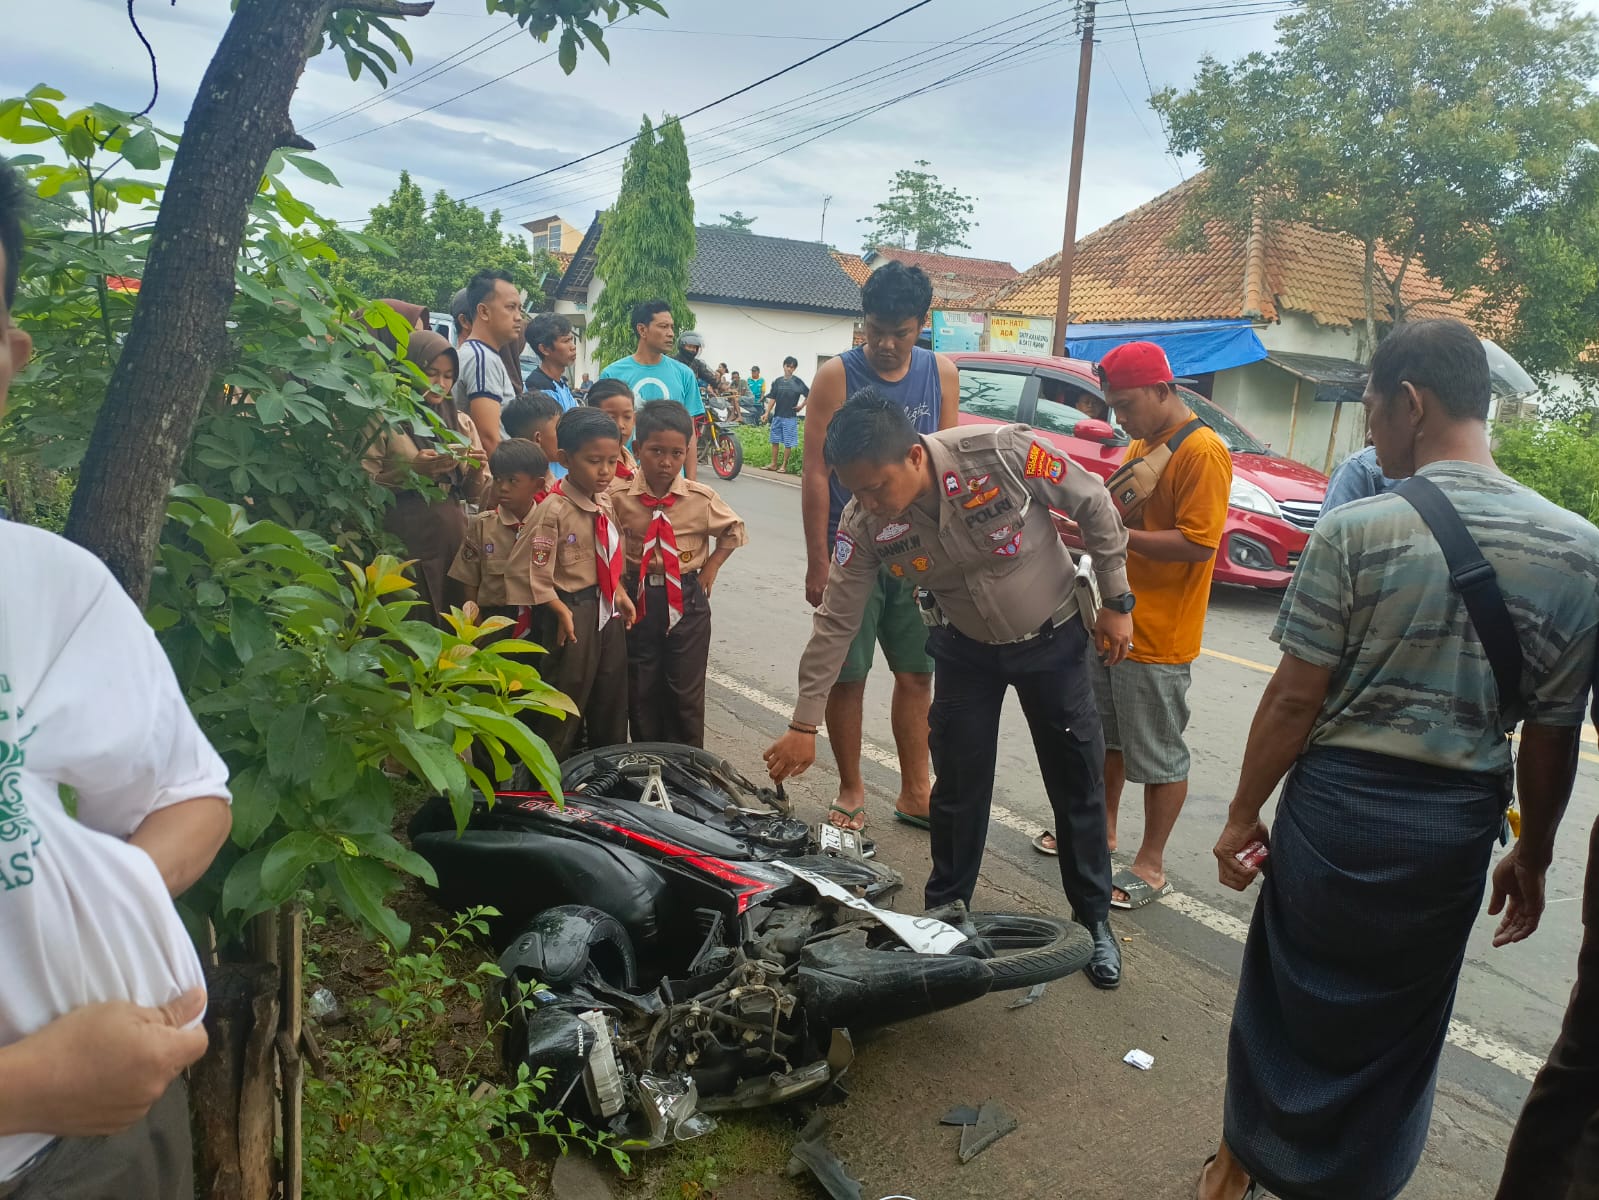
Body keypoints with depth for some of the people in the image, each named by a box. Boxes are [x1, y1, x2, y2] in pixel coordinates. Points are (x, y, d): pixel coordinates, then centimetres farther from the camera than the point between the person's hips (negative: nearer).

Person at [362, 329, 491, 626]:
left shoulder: (461, 423, 15)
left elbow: (478, 496, 14)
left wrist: (477, 470, -5)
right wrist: (410, 469, -18)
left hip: (455, 541, 5)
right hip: (405, 545, -4)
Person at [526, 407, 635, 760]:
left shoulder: (605, 502, 3)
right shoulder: (554, 509, -21)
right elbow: (538, 575, -21)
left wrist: (620, 593, 5)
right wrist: (562, 612, -21)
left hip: (608, 610, 8)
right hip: (573, 612, -8)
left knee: (612, 697, 19)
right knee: (568, 695, 5)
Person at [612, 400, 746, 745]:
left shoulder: (702, 499, -7)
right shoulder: (617, 498, -10)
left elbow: (733, 529, 11)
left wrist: (711, 568, 4)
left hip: (687, 600, 0)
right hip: (637, 599, 0)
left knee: (687, 691, 7)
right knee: (641, 691, 11)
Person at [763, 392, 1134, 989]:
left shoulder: (1004, 452, -33)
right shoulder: (864, 522, -23)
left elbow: (1094, 505, -17)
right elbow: (836, 622, -15)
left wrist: (1117, 601, -10)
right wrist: (804, 724, -13)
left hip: (1053, 638, -1)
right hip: (967, 649, 2)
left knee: (1079, 784, 9)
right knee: (959, 787, 6)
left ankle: (1094, 919, 29)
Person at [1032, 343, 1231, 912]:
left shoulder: (1202, 451, -17)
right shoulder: (1141, 443, 13)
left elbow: (1198, 543, -23)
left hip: (1159, 637, -9)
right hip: (1113, 620, 9)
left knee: (1159, 755, 3)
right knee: (1107, 734, 21)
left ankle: (1151, 866, 16)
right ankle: (1102, 828, 38)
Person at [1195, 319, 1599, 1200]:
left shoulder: (1355, 532, -15)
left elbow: (1294, 699, -13)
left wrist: (1244, 812, -1)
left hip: (1340, 799, -2)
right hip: (1460, 823, 3)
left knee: (1288, 994, 17)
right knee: (1398, 1019, 20)